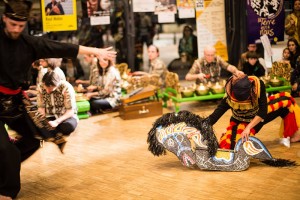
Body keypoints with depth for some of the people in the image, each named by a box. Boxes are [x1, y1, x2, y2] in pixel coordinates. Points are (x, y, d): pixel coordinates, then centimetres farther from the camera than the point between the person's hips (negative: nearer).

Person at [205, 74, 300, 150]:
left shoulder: (258, 84, -28)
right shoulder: (229, 96, -30)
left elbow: (263, 111, -27)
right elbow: (216, 114, -29)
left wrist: (248, 128, -34)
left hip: (259, 117, 1)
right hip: (242, 122, -1)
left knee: (286, 98, -11)